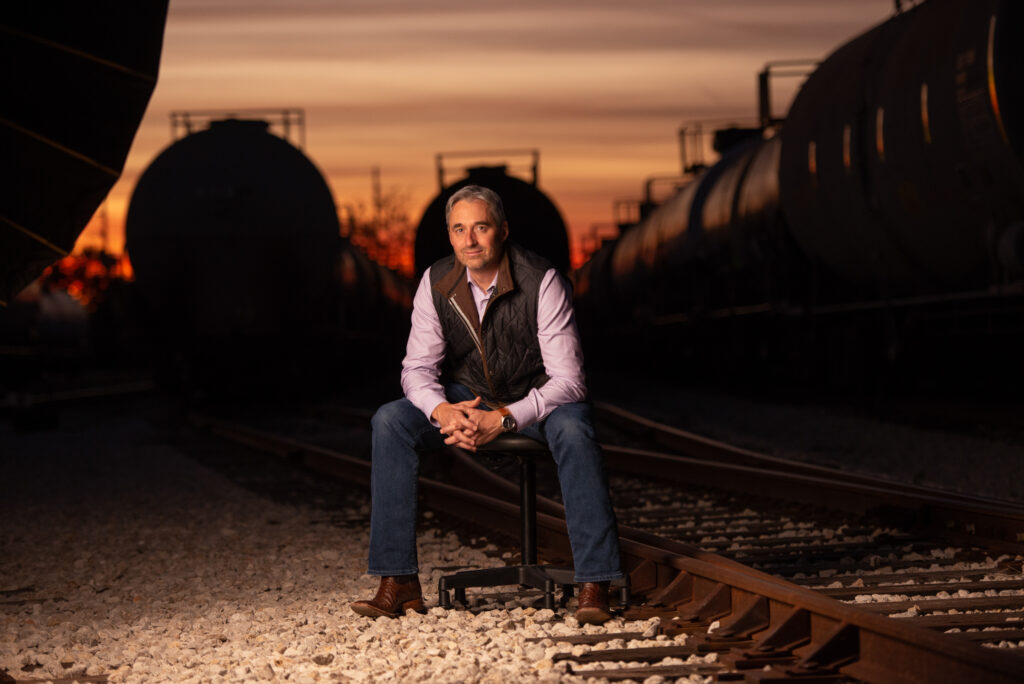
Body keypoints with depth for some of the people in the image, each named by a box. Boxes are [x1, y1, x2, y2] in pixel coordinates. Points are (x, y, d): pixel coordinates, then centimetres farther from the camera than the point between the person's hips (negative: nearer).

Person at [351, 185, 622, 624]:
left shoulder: (541, 282, -21)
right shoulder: (436, 283, -9)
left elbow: (568, 380, -24)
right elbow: (417, 368, -7)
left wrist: (503, 420, -36)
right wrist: (444, 412, -30)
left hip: (535, 399, -4)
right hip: (468, 398, 4)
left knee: (572, 427, -38)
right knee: (390, 421, -21)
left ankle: (594, 585, -35)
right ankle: (398, 583, -20)